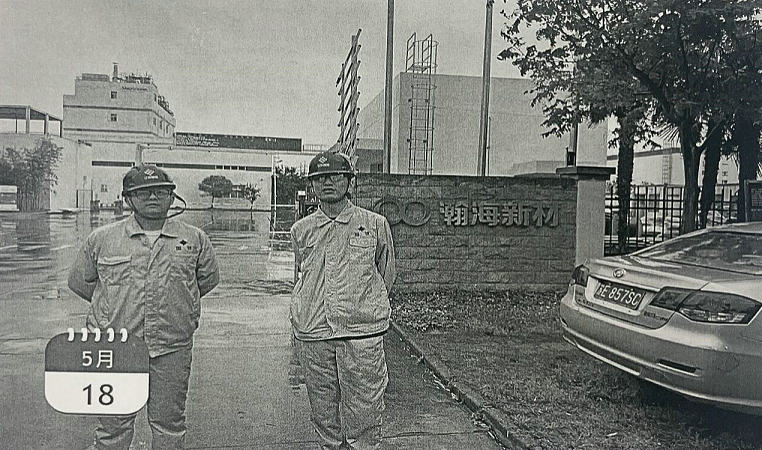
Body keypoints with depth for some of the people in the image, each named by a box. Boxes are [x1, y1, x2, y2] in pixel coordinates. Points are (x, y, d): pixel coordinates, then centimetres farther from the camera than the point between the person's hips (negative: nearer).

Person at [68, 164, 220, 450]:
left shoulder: (195, 239, 1)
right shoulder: (101, 239, 1)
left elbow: (208, 278, 17)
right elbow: (79, 281, 15)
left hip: (172, 350, 0)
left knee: (169, 424, 12)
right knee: (113, 426, 11)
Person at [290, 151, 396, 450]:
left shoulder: (375, 224, 2)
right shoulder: (301, 230, 9)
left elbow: (386, 275, 14)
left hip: (362, 335, -2)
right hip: (312, 337, 3)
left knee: (363, 420, 1)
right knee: (324, 417, 13)